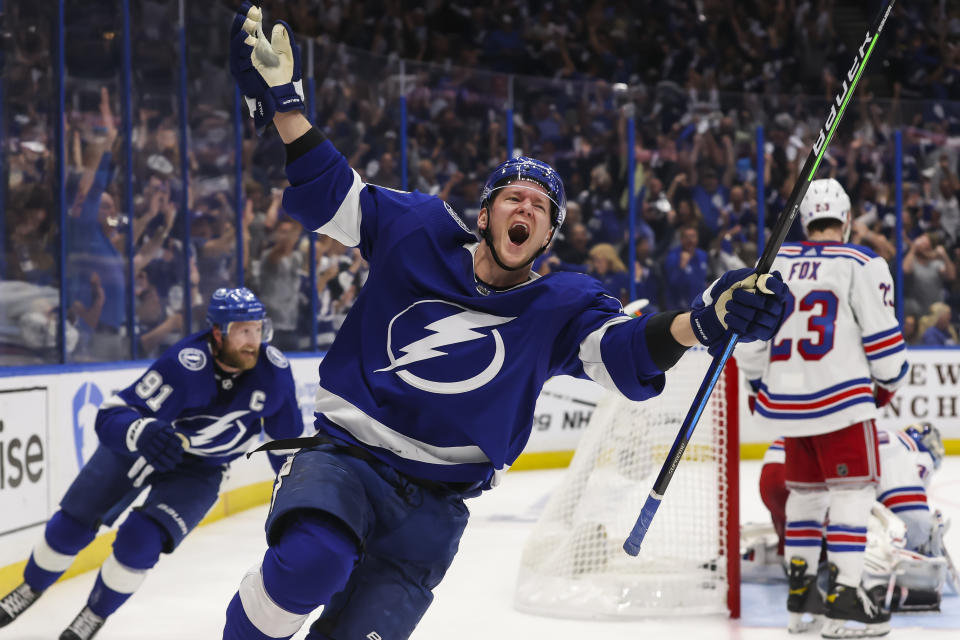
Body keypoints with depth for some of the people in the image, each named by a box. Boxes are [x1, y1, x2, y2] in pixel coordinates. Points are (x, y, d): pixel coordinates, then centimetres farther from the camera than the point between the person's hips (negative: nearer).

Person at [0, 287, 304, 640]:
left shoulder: (274, 370, -24)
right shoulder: (184, 364, -36)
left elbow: (286, 437, -5)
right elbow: (110, 418, -40)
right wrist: (143, 432, -60)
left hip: (198, 471, 1)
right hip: (134, 447, -1)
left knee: (139, 541, -18)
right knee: (71, 525, 8)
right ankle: (31, 588, 40)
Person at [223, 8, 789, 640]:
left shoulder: (558, 307, 1)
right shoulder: (419, 234, 4)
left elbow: (626, 351, -16)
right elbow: (330, 192, 10)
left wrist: (703, 321, -36)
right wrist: (282, 101, 0)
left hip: (433, 508, 1)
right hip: (343, 460, -1)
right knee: (311, 561, -32)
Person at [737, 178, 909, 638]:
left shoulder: (773, 263, 7)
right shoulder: (862, 265, -6)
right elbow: (882, 337, -7)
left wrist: (764, 384, 24)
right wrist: (889, 383, 10)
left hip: (786, 401, 6)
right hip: (840, 399, -5)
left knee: (805, 490, 18)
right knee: (852, 491, -2)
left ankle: (800, 598, 21)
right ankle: (844, 602, -9)